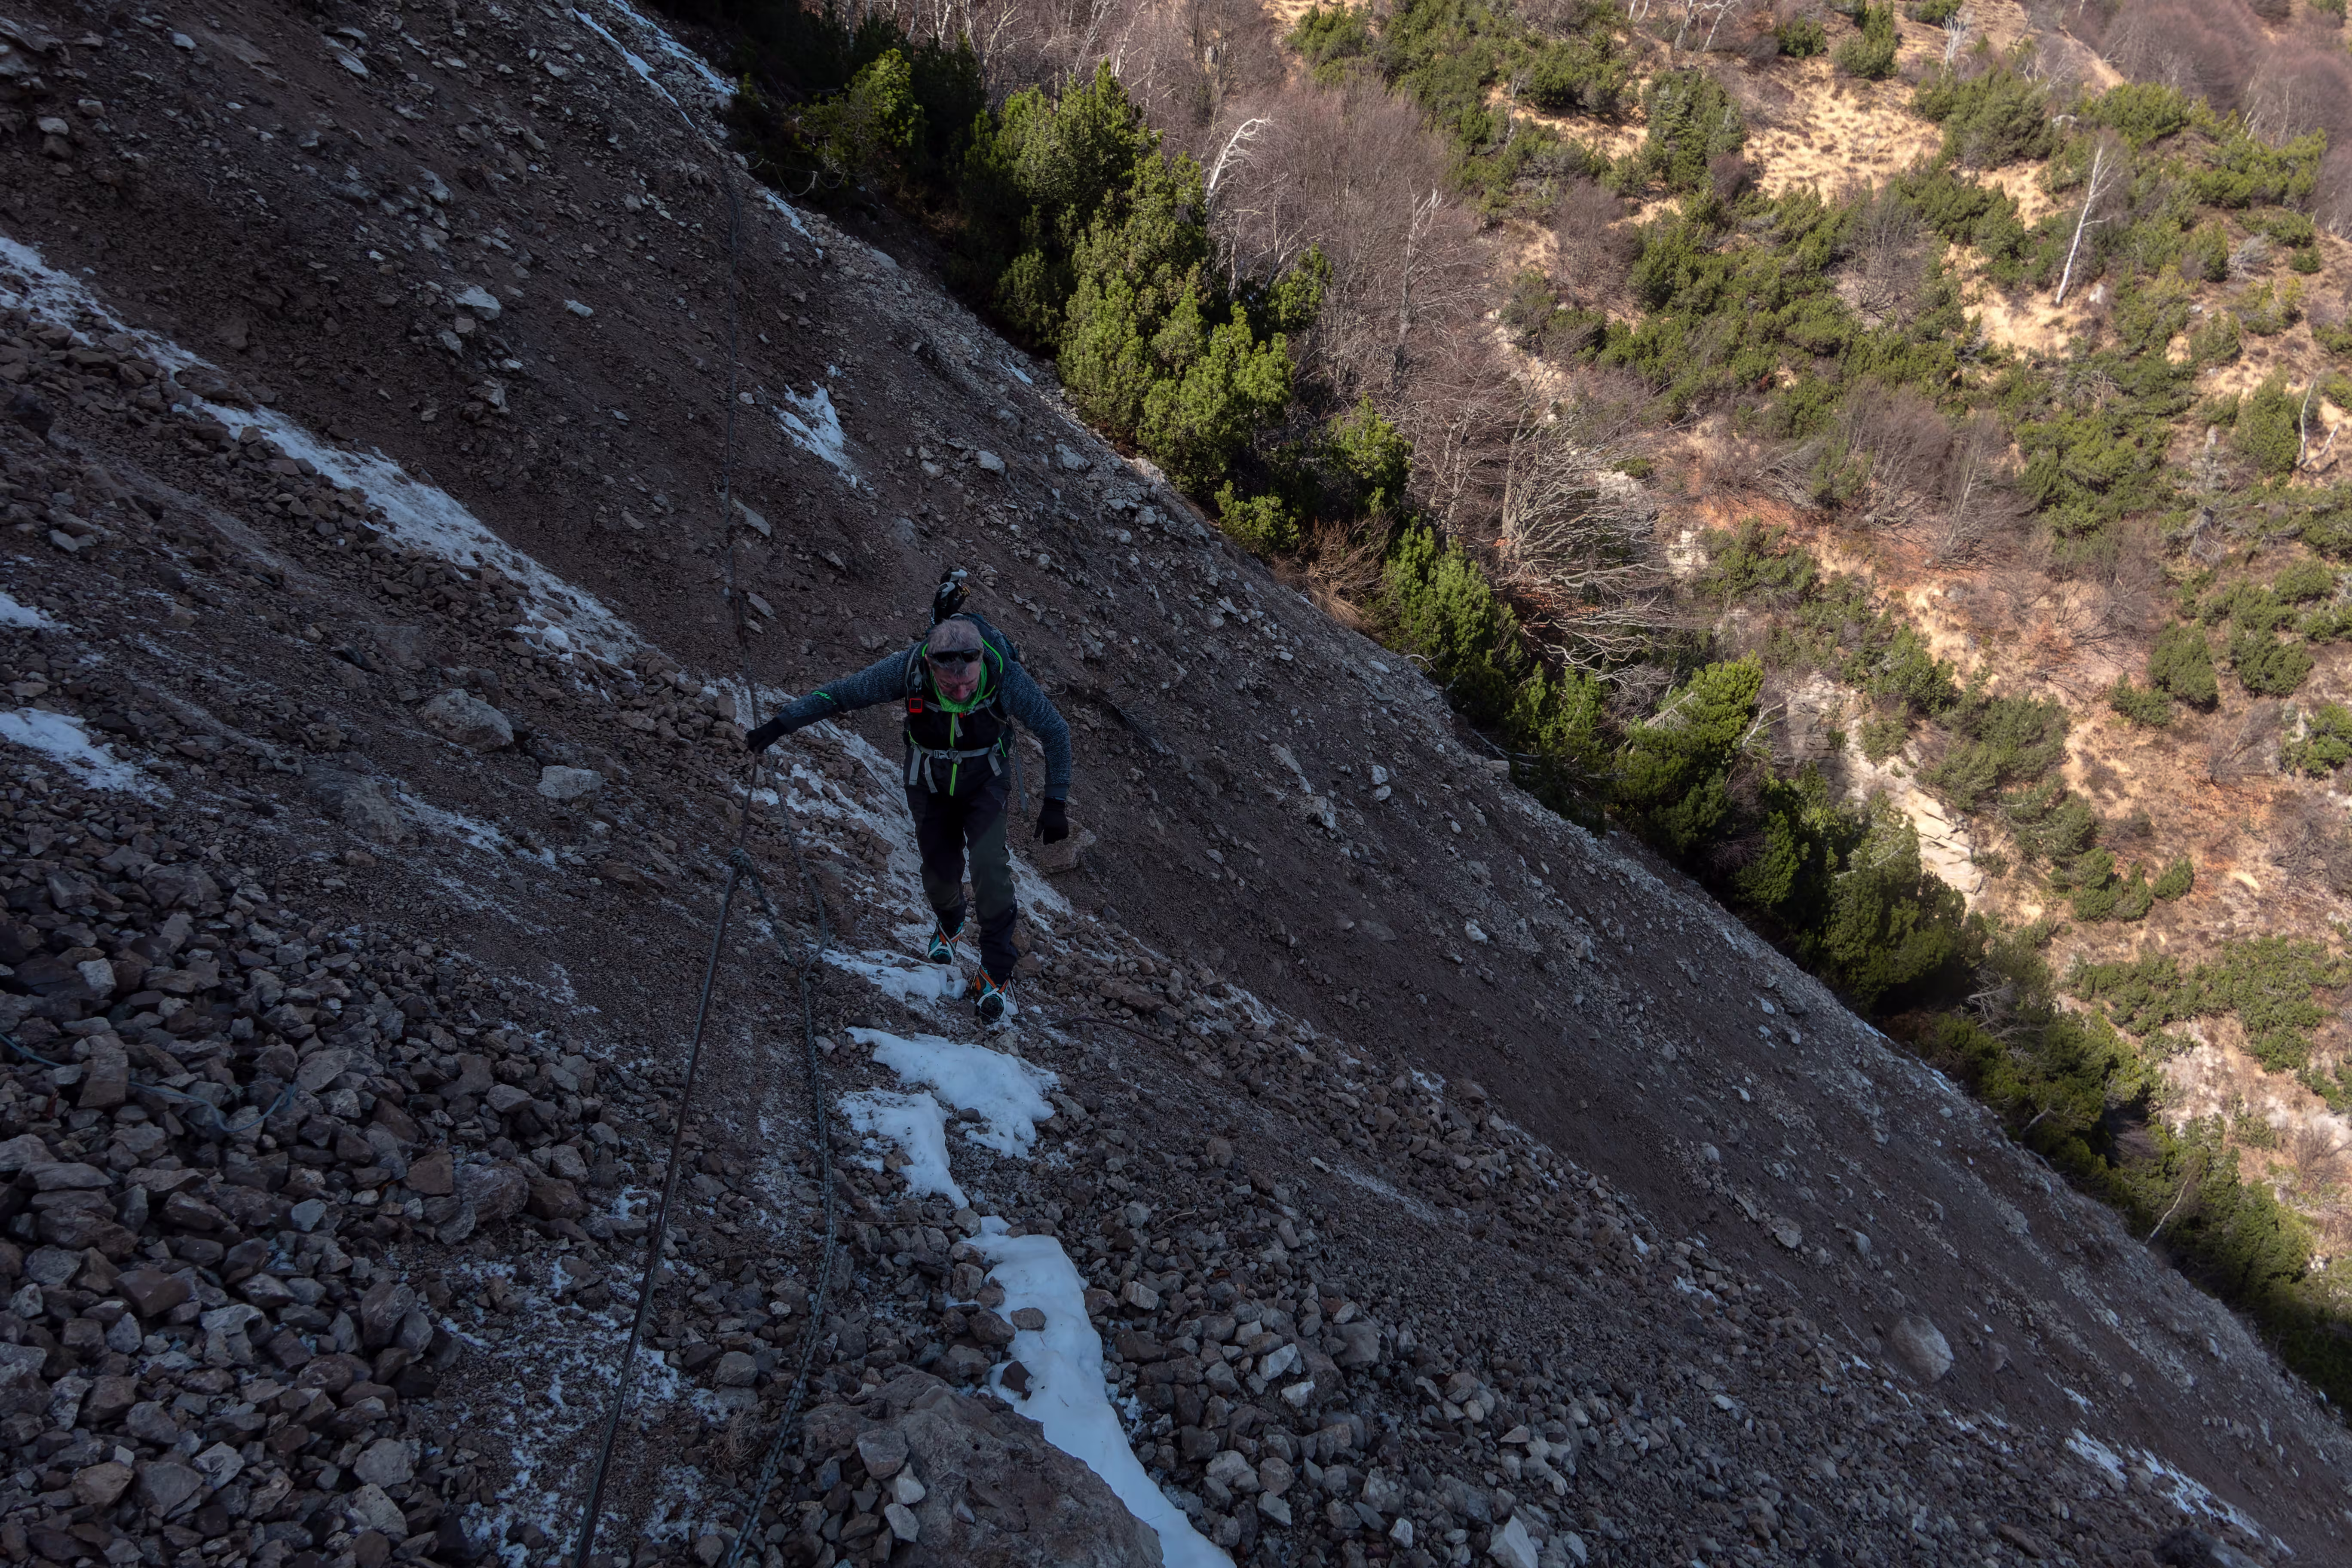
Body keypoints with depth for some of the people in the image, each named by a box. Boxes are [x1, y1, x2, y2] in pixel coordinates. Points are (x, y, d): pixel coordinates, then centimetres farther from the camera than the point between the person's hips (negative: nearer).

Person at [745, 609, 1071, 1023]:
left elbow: (1055, 732, -19)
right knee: (940, 873, 2)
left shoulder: (1006, 677, -34)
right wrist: (781, 724, -19)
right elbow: (840, 693, -17)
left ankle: (996, 972, -3)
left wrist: (1056, 802, -19)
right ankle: (950, 925, 40)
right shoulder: (907, 669, -33)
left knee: (988, 864, -19)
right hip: (929, 783, 1)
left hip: (986, 782, -1)